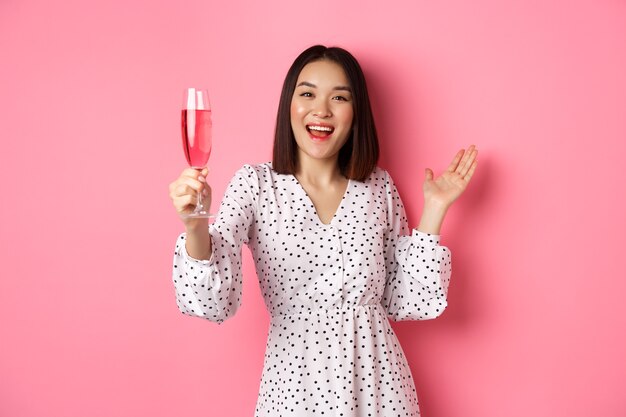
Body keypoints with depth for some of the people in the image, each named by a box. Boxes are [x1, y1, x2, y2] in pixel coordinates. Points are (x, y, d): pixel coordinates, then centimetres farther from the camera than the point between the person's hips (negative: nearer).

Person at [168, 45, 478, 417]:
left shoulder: (380, 187, -1)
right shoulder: (254, 184, -7)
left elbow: (407, 302, 0)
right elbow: (214, 303, -18)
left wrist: (434, 209, -4)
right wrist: (196, 227, -35)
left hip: (377, 381, 2)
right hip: (294, 383, -2)